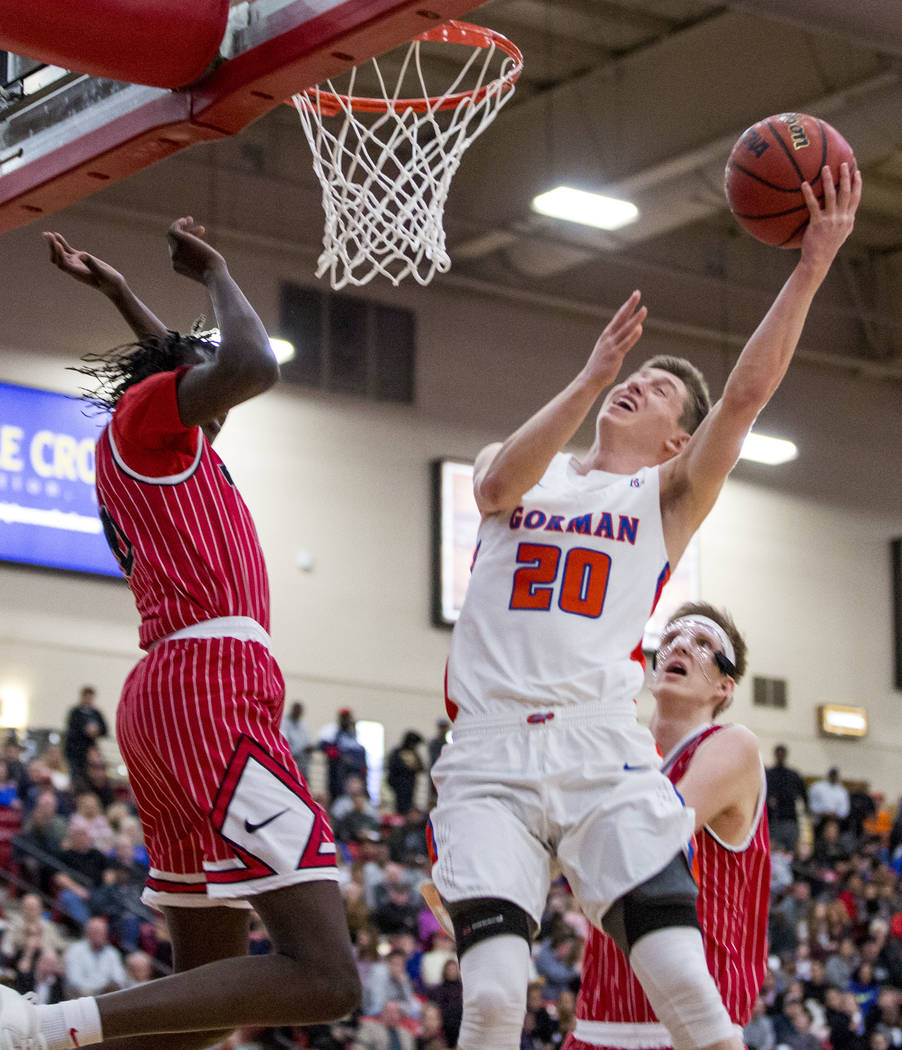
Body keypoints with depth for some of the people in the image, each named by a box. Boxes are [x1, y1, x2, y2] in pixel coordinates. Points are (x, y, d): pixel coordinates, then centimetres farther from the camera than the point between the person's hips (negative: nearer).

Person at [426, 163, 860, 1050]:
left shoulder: (667, 496, 16)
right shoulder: (520, 468, 20)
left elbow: (748, 392, 1)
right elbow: (499, 489, -6)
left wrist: (811, 266, -7)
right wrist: (591, 377, -15)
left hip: (603, 756, 0)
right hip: (489, 758, 1)